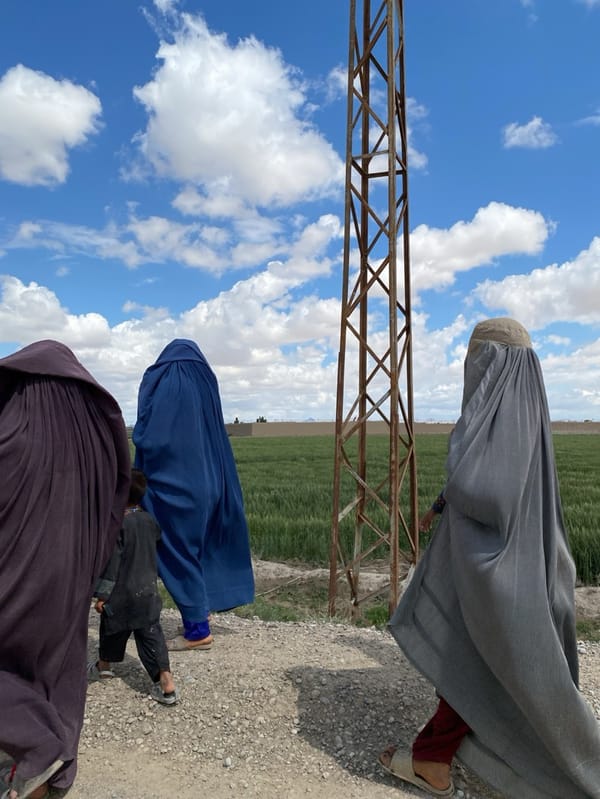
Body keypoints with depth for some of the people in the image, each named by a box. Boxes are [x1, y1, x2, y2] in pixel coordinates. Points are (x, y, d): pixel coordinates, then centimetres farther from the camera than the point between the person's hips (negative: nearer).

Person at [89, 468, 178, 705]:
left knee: (112, 630, 20)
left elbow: (112, 562, -17)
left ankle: (103, 666, 44)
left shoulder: (118, 524, -18)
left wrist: (102, 595, -11)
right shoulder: (149, 520, 0)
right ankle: (166, 684, -3)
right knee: (151, 634, 4)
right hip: (148, 591, 5)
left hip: (121, 593, -4)